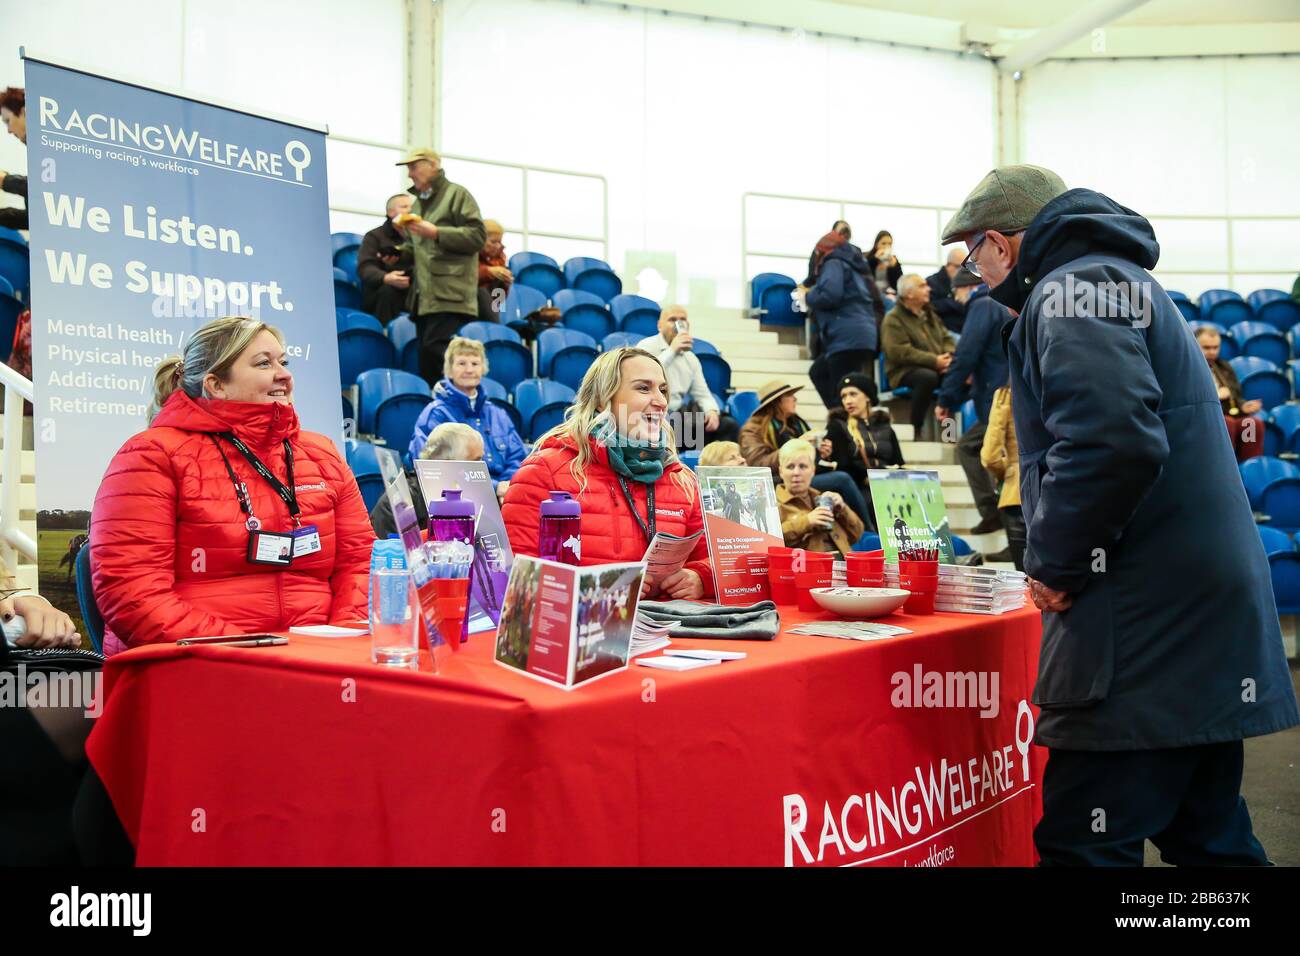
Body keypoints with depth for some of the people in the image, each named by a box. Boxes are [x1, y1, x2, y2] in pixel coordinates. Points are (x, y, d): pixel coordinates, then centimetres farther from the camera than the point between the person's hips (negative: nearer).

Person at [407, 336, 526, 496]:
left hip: (506, 497, 5)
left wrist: (507, 487, -7)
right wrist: (494, 487, -16)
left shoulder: (498, 414, 23)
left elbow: (518, 458, 15)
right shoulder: (436, 415, 5)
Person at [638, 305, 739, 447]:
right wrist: (672, 351, -22)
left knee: (728, 424, -10)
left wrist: (712, 410, -10)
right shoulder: (647, 346, -3)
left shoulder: (691, 358, 16)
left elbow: (702, 394, 13)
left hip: (677, 415, 7)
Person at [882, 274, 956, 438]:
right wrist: (934, 361, -20)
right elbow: (900, 352, -17)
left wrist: (948, 357, -5)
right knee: (928, 377, -38)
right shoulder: (893, 319, -5)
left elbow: (946, 338, 19)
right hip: (905, 372, -7)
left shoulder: (929, 314, 21)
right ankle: (916, 429, -24)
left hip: (938, 368, 7)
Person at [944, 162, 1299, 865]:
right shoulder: (1120, 282, 22)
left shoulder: (1073, 287, -9)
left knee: (1084, 844, -7)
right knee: (1207, 834, 19)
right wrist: (1061, 558, 18)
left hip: (1145, 634, -10)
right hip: (1203, 623, 10)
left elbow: (1110, 443, -27)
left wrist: (1052, 563, -14)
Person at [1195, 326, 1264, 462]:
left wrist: (1243, 406, 1)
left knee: (1255, 423, -26)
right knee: (1227, 423, -37)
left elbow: (1236, 397, 24)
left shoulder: (1225, 367, 25)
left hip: (1231, 416, 6)